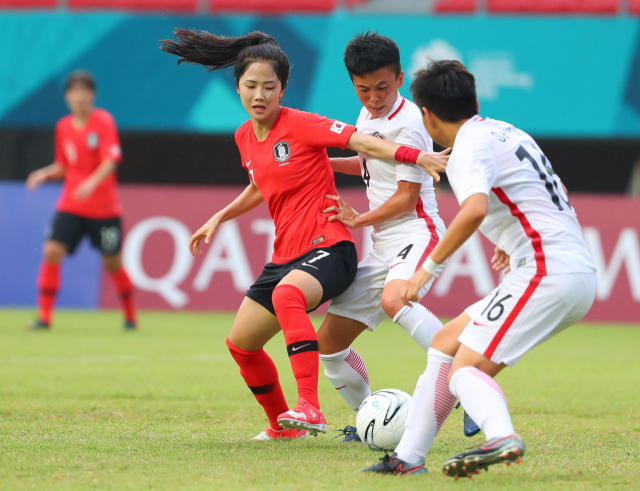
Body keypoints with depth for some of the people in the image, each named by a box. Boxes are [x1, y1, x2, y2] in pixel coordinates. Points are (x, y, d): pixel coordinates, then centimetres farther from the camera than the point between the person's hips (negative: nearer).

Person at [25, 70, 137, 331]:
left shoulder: (104, 121, -8)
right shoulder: (63, 127, 6)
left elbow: (110, 162, -18)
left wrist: (92, 182, -36)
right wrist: (45, 174, -5)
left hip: (104, 208, -3)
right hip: (70, 206, 3)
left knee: (112, 262, 6)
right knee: (52, 251, -14)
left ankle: (130, 316, 27)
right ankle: (44, 316, -11)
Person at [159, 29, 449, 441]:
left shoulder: (299, 125, -11)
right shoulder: (245, 136, 10)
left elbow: (360, 141, -22)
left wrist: (415, 155, -35)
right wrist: (220, 218, 23)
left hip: (328, 248, -9)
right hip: (286, 254, 9)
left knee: (287, 294, -40)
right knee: (241, 344, 12)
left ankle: (310, 409, -45)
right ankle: (283, 425, 35)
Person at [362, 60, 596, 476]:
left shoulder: (470, 148, -10)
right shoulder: (504, 131, 19)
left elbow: (476, 209, -30)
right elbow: (556, 195, 32)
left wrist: (430, 266, -22)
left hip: (548, 273, -9)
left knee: (465, 370, -16)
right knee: (446, 342, 16)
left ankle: (502, 438, -44)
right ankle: (408, 457, 15)